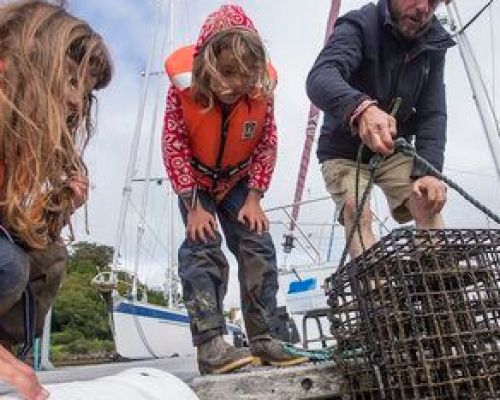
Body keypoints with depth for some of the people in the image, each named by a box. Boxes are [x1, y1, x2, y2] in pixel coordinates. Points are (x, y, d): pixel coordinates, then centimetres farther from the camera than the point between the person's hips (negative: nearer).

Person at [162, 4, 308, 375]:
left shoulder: (262, 88, -22)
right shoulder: (184, 85, -28)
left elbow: (267, 144, -11)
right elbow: (175, 146, -21)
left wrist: (254, 198, -15)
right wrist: (194, 205, -23)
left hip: (237, 179, 3)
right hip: (195, 179, -2)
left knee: (258, 245, -7)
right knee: (203, 247, -18)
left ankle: (263, 339, 1)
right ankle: (210, 345, -17)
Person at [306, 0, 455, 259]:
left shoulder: (433, 46, -4)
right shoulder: (359, 26, -19)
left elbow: (432, 114, -9)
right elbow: (320, 76, -40)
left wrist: (428, 171, -27)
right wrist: (360, 107, -62)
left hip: (394, 151, 4)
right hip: (344, 152, -3)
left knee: (429, 203, -17)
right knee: (356, 211, -25)